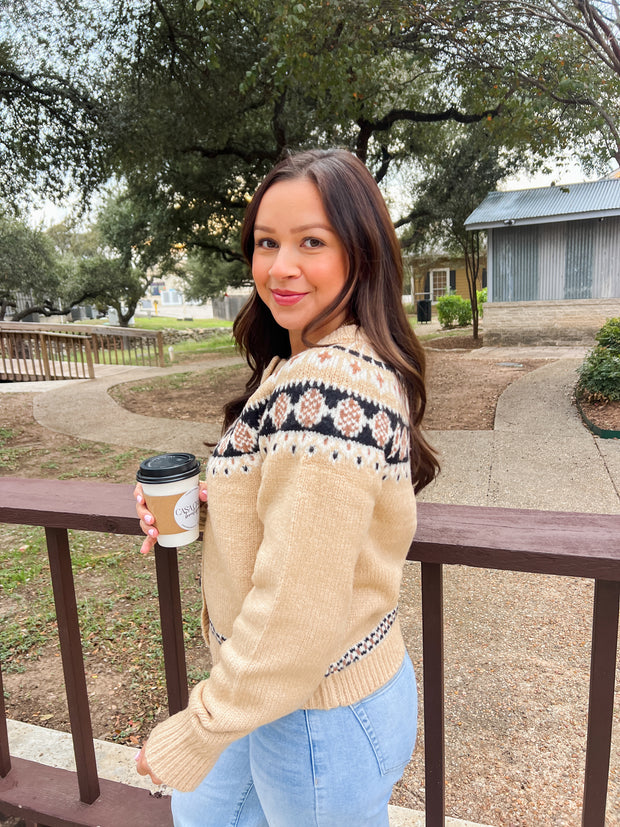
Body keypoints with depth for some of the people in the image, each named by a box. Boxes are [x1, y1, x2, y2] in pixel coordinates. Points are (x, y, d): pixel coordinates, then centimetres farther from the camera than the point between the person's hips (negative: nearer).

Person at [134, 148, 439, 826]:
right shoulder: (323, 364, 2)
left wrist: (196, 735, -15)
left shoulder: (327, 386, -31)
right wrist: (206, 499, -3)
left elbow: (298, 613, -30)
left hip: (320, 716, -9)